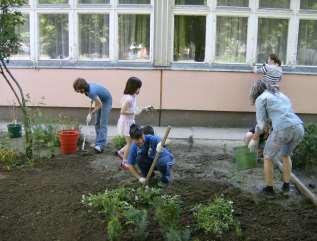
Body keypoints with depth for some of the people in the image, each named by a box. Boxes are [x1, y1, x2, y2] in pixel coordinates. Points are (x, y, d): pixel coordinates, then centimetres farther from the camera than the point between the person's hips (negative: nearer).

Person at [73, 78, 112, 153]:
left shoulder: (92, 91, -36)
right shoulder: (87, 87, -12)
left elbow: (99, 105, -25)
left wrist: (90, 114, -19)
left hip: (106, 101, -9)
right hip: (100, 100, 9)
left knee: (103, 124, -13)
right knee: (97, 123, 9)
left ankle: (101, 145, -17)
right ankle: (98, 143, 15)